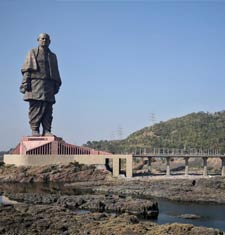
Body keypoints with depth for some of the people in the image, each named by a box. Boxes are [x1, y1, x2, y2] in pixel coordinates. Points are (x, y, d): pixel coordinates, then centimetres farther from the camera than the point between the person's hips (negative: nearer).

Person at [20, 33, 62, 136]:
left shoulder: (53, 56, 25)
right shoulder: (33, 53, 15)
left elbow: (56, 73, 22)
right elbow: (26, 69, 5)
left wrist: (56, 85, 9)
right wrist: (26, 82, -8)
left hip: (49, 85, 4)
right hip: (35, 83, -3)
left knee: (48, 110, -3)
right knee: (35, 108, -10)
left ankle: (47, 131, -3)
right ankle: (35, 130, -9)